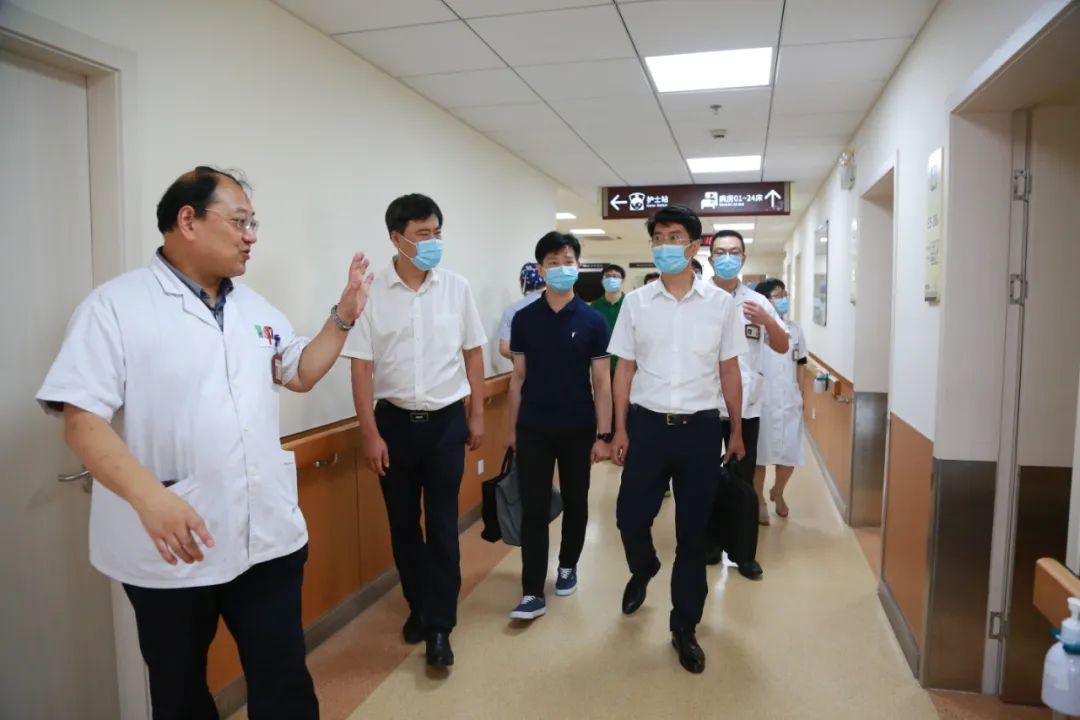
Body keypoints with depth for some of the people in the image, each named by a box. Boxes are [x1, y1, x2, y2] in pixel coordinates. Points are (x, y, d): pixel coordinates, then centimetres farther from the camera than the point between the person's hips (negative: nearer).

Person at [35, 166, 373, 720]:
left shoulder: (255, 307, 10)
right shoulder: (116, 305, -10)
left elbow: (301, 373, 17)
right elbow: (81, 419, -16)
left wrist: (343, 315, 4)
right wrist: (149, 497, -30)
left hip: (269, 537, 5)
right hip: (171, 547, -4)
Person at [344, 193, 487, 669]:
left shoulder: (456, 288, -1)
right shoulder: (372, 294, -6)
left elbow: (473, 353, 6)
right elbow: (362, 366, -5)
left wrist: (477, 416, 6)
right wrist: (370, 433, -7)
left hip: (447, 421, 0)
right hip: (395, 422, 0)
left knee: (442, 525, 3)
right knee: (403, 524, 12)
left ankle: (439, 626, 13)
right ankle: (418, 606, 32)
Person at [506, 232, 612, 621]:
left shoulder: (593, 321, -3)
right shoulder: (524, 319, 1)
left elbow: (601, 381, -2)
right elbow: (518, 377, 6)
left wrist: (603, 434, -6)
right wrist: (512, 427, 5)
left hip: (578, 429, 0)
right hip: (533, 429, 1)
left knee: (575, 502, 14)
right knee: (534, 509, 0)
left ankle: (568, 567, 35)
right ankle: (533, 592, 6)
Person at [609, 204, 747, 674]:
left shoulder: (721, 304, 1)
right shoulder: (636, 302, 2)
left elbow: (730, 371, 6)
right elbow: (624, 370, 5)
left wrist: (736, 431, 7)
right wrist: (620, 430, 1)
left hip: (700, 427, 0)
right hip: (647, 424, 1)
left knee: (693, 531, 7)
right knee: (630, 516, 5)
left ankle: (684, 626, 24)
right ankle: (643, 569, 41)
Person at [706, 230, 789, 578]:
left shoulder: (757, 302, 5)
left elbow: (782, 347, 7)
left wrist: (768, 322, -11)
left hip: (745, 405, 1)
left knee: (743, 481, 9)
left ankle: (743, 553, 21)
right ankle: (711, 544, 28)